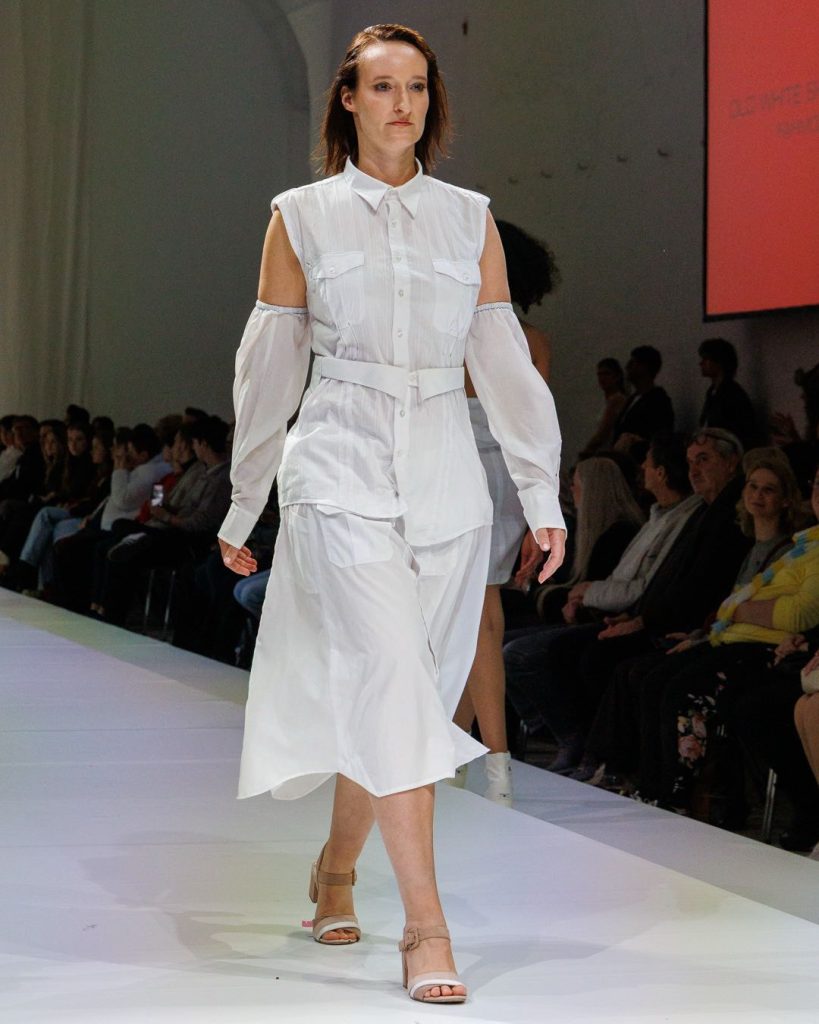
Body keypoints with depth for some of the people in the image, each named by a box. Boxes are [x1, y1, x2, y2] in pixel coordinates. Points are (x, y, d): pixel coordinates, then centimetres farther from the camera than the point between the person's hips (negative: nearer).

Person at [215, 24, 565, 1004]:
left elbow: (505, 360, 9)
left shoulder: (469, 219, 11)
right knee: (394, 686, -16)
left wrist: (541, 493, 2)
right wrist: (243, 507, 12)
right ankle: (425, 927, -15)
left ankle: (335, 867, 32)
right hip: (341, 472, -3)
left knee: (394, 697, 7)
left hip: (446, 481, 3)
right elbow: (267, 369, 9)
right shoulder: (301, 216, 5)